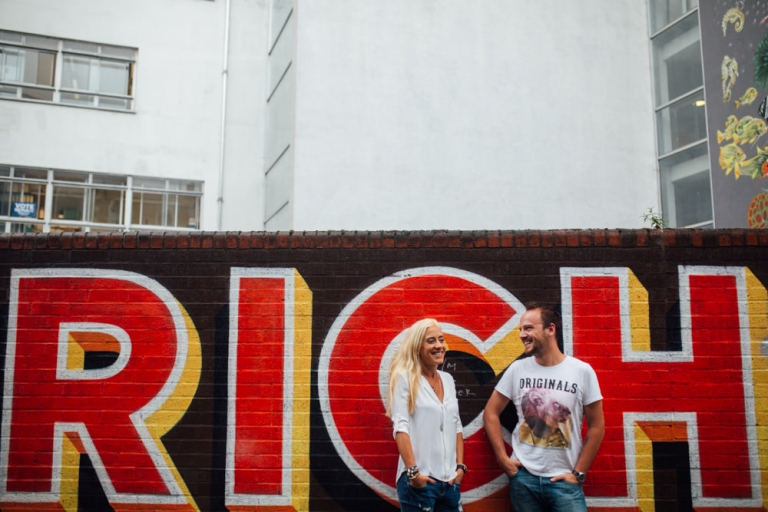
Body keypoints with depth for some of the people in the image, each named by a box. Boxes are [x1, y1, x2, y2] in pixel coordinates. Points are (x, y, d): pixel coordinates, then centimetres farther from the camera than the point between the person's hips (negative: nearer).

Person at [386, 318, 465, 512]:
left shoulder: (448, 379, 12)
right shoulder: (405, 377, -6)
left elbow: (456, 426, 15)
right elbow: (401, 427, -13)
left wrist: (460, 465, 6)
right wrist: (412, 471, -19)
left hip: (449, 480, 6)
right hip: (420, 479, -6)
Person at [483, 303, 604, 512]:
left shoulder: (582, 371, -5)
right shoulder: (517, 369, -1)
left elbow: (596, 426, 0)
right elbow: (490, 413, 5)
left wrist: (579, 473, -3)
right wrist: (503, 458, -3)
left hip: (564, 480, -2)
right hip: (523, 477, 2)